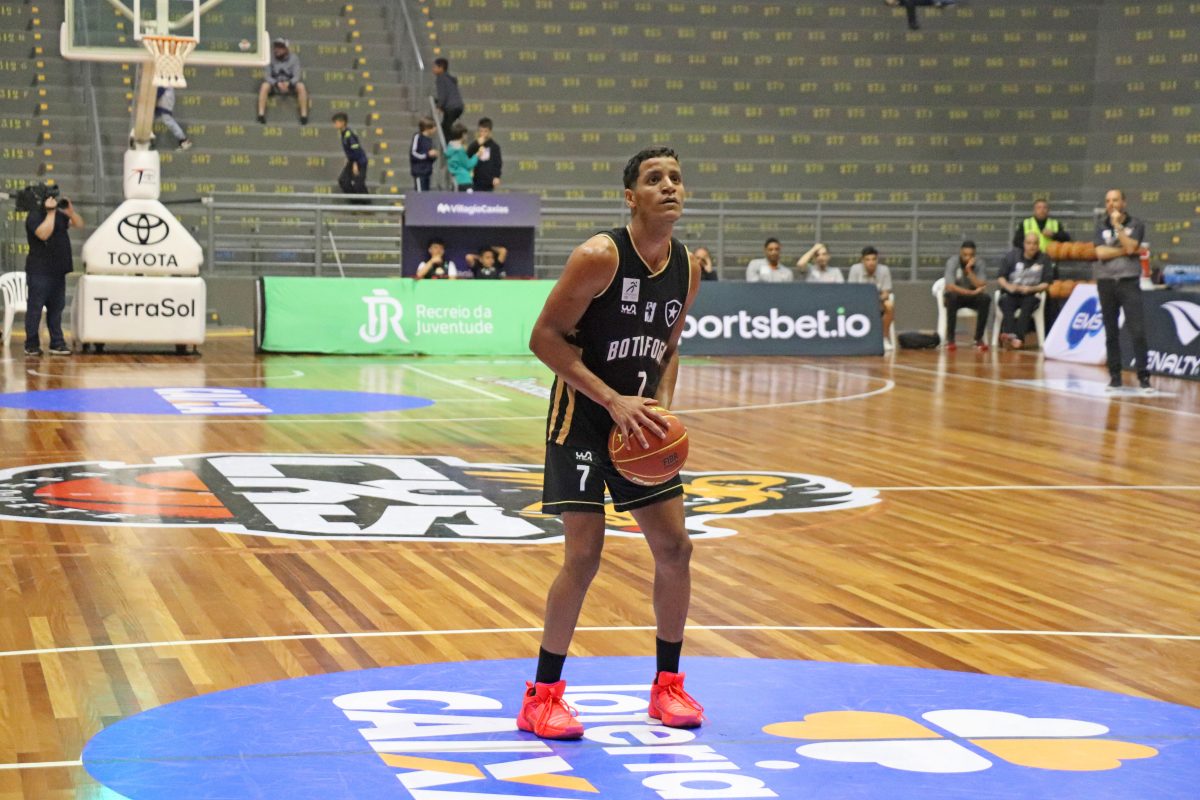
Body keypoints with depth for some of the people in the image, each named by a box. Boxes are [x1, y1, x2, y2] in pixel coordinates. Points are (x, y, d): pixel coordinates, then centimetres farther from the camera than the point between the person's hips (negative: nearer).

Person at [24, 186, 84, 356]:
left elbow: (79, 225, 15)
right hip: (39, 271, -7)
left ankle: (57, 343, 10)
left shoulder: (59, 215, 14)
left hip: (58, 270, 7)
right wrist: (51, 212, -20)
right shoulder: (34, 216, -9)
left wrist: (70, 211, -2)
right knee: (35, 308, -4)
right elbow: (44, 233, -25)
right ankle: (31, 345, 0)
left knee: (56, 307, 8)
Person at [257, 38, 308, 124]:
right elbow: (267, 76, -11)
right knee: (264, 86, -33)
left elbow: (297, 76, -12)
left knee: (301, 87, -30)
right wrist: (277, 84, -28)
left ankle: (304, 115, -26)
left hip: (290, 85, 0)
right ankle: (261, 114, -32)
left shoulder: (293, 58, -6)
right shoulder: (271, 59, -7)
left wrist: (288, 84, -32)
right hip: (274, 85, 0)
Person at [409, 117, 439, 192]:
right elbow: (413, 154, -15)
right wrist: (428, 154, -18)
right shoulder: (417, 137, -11)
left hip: (427, 172, 8)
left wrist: (434, 155, -4)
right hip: (418, 172, -8)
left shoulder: (429, 139, 10)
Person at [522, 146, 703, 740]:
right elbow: (545, 337, -18)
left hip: (638, 418, 7)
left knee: (674, 548, 5)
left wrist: (660, 404, -2)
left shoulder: (687, 269, 2)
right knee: (584, 554, -10)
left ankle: (667, 685, 22)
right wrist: (613, 400, -22)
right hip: (582, 416, -7)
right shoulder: (600, 257, -19)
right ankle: (542, 696, 4)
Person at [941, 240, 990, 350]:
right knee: (951, 297, -37)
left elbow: (981, 287, -21)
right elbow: (950, 286, -27)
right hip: (956, 296, -2)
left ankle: (979, 338, -22)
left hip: (972, 297, 2)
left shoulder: (980, 263, -10)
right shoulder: (952, 261, -17)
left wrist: (969, 270, -29)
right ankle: (950, 339, -30)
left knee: (985, 299, -29)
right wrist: (971, 292, -30)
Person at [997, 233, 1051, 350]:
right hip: (1011, 293, 1)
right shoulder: (1012, 256, 6)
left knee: (1028, 303, -35)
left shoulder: (1044, 259, 5)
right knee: (1007, 302, -33)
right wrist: (1007, 286, -18)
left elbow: (1046, 284, 1)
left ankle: (1019, 337, -48)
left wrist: (1031, 289, -17)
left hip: (1031, 294, -1)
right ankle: (1009, 334, -53)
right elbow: (1001, 277, 4)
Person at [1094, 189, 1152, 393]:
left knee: (1138, 331, -9)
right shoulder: (1101, 226, 8)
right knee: (1111, 333, 6)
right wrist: (1125, 251, -10)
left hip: (1129, 282, -2)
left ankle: (1144, 376, -7)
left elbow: (1130, 247, -14)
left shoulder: (1136, 224, 3)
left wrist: (1118, 225, -12)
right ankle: (1115, 376, 11)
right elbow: (1101, 253, -6)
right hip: (1106, 283, 2)